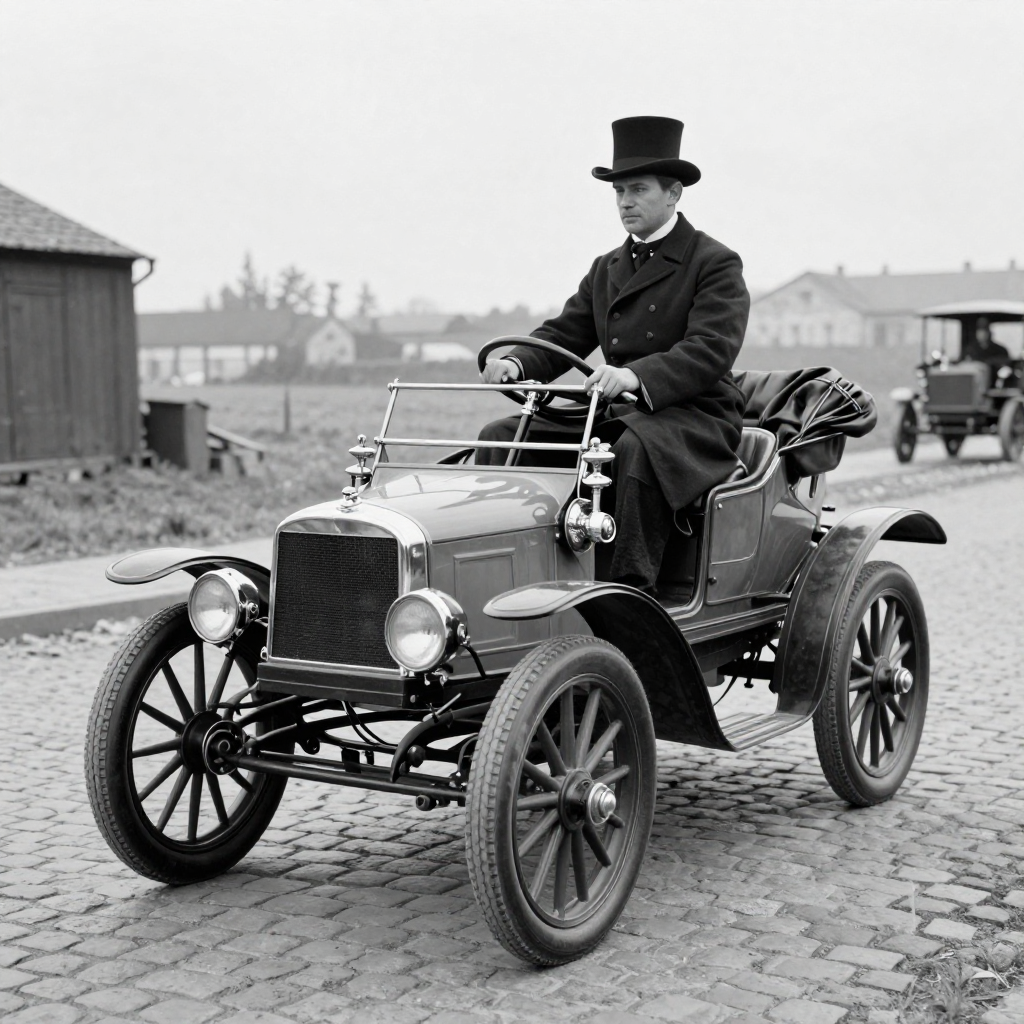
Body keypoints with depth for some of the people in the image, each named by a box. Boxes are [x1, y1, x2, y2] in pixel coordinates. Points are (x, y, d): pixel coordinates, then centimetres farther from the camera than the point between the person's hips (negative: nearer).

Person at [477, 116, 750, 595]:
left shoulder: (716, 264, -3)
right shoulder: (606, 269, 20)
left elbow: (710, 350, -18)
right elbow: (563, 333, 14)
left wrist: (634, 375, -35)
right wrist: (515, 363, -9)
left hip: (695, 416, -6)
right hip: (614, 412, 7)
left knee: (636, 450, -40)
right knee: (500, 437, -11)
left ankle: (627, 588, -35)